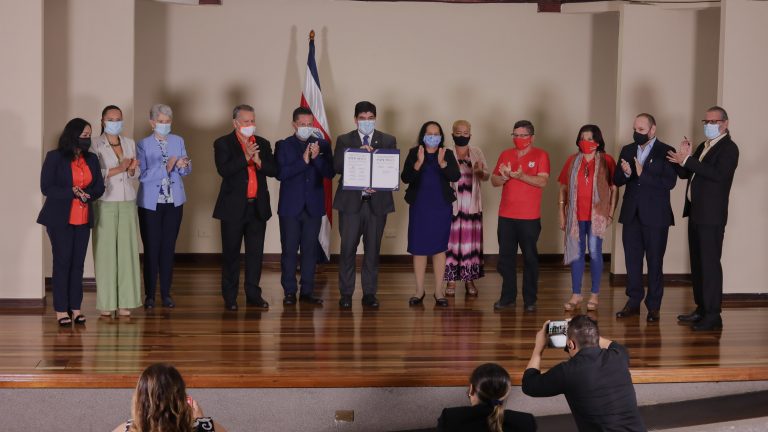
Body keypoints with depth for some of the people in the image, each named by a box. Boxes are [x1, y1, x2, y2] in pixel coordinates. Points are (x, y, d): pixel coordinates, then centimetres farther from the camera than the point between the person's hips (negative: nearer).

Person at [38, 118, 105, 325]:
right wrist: (72, 193, -19)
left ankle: (75, 307, 10)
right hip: (60, 219, -4)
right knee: (62, 262, -2)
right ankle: (61, 310, 3)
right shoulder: (55, 157, -4)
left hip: (83, 219, 4)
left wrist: (87, 195, -14)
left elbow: (99, 187, 7)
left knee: (78, 263, 4)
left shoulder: (91, 159, 9)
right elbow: (46, 188, -9)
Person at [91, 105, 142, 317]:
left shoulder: (130, 143, 13)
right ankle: (106, 302, 0)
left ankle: (124, 301, 4)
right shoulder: (95, 145, 0)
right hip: (105, 203, -4)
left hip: (127, 203, 4)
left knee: (127, 251, -1)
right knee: (105, 251, -5)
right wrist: (119, 169, -16)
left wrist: (132, 169, -7)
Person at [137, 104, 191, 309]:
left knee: (169, 247, 7)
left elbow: (187, 171, 7)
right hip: (150, 203, -3)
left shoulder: (178, 141, 6)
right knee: (151, 248, 1)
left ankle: (166, 293, 14)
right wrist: (165, 168, -24)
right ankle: (150, 294, 10)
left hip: (174, 202, 3)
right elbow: (142, 175, -13)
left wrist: (183, 166, -16)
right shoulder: (143, 144, -4)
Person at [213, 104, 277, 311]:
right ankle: (229, 297, 11)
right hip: (234, 207, -4)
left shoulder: (263, 144, 11)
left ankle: (253, 294, 14)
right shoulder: (223, 143, -2)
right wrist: (246, 156, -22)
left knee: (255, 253, 6)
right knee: (231, 253, 4)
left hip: (258, 206, 4)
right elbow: (223, 170, -16)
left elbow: (274, 170, 3)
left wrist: (259, 161, -15)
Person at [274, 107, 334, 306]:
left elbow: (330, 173, -1)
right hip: (290, 207, -2)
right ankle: (289, 292, 7)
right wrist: (303, 161, -19)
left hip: (313, 206, 2)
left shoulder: (322, 145, 7)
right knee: (289, 250, 0)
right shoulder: (283, 146, 1)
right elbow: (280, 173, -11)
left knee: (310, 250, 5)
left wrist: (317, 158, -17)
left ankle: (307, 291, 12)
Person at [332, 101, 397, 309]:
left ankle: (369, 293, 12)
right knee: (347, 248, -3)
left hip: (377, 201, 1)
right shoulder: (344, 140, 7)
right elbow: (337, 166, -6)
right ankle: (346, 293, 6)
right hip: (351, 201, -1)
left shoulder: (388, 141, 8)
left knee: (373, 249, 5)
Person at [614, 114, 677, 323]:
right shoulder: (627, 150, 10)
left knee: (655, 262, 2)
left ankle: (654, 306, 9)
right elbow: (616, 180, 7)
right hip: (631, 214, 5)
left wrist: (643, 174, -22)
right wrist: (625, 173, -15)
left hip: (655, 216, -4)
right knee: (632, 260, 10)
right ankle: (633, 301, 19)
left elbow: (670, 182, -15)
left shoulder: (666, 152, -5)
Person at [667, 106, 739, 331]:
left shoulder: (729, 148, -8)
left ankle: (713, 315, -6)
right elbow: (684, 174, 15)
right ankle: (702, 308, 21)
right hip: (696, 212, 9)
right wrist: (682, 158, -5)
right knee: (697, 262, 13)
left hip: (711, 215, -9)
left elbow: (718, 174, -24)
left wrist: (688, 160, -23)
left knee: (710, 263, -8)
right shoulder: (702, 147, 17)